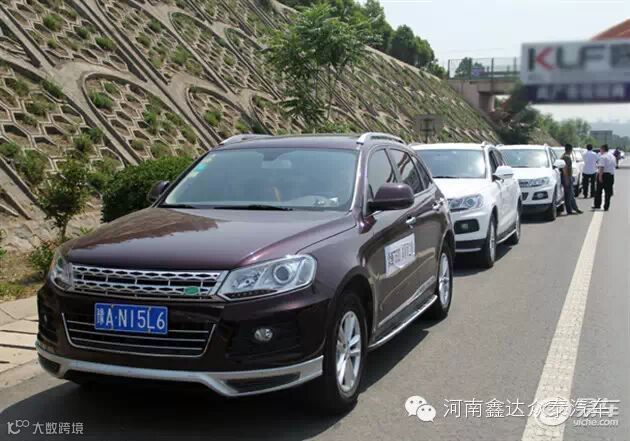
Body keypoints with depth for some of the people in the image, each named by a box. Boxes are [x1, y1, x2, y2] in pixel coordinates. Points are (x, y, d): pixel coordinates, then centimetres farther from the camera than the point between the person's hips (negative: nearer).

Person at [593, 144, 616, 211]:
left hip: (603, 175, -7)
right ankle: (606, 207, 6)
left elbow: (601, 167, -21)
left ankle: (597, 205, 7)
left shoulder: (603, 157, -13)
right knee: (608, 192, 6)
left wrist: (600, 176, -21)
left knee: (598, 191, 5)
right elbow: (615, 166, 19)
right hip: (611, 175, 7)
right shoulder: (612, 156, 13)